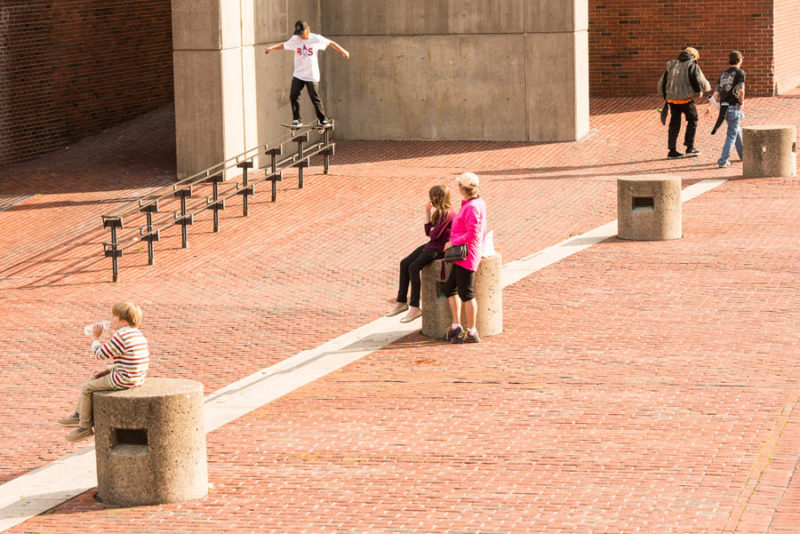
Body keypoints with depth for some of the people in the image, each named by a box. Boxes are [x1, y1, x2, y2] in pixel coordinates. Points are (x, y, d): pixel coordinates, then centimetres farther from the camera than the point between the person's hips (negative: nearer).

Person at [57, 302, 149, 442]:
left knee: (86, 388, 2)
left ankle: (85, 426, 11)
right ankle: (79, 415, 34)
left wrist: (96, 337, 2)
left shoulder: (120, 336, -20)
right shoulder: (139, 336, 10)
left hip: (122, 380, -10)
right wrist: (107, 370, 12)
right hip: (136, 378, 10)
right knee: (92, 381, 25)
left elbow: (100, 354, -14)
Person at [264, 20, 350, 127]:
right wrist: (271, 48, -7)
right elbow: (283, 45, 8)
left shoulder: (316, 39, -5)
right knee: (293, 95, -8)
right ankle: (297, 119, 3)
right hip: (298, 74, 3)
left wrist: (343, 51, 8)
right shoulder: (295, 40, 2)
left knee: (315, 98, -3)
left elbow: (331, 43, 5)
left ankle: (323, 120, 10)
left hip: (312, 75, -3)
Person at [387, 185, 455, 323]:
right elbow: (428, 232, 15)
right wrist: (427, 213, 10)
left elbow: (434, 235, -20)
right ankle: (401, 302, 5)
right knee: (404, 263, 2)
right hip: (432, 245, 10)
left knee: (414, 267, -24)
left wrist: (432, 231, 4)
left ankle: (414, 307, -22)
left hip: (440, 248, -10)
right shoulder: (438, 212, 13)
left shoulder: (447, 214, -18)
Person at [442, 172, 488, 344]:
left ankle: (471, 332, 2)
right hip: (463, 255, 10)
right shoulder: (479, 203, 12)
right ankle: (456, 328, 15)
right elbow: (482, 231, 19)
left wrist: (453, 243, -14)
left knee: (466, 293, -4)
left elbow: (472, 234, -24)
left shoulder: (471, 207, -19)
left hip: (466, 254, -10)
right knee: (450, 289, 14)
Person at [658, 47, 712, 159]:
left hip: (671, 98, 5)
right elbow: (697, 79, -12)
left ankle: (672, 150, 11)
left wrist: (665, 96, 27)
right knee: (692, 120, 13)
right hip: (685, 98, -5)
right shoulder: (692, 65, -2)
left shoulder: (671, 65, 14)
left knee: (674, 123, 11)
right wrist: (700, 91, 9)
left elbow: (662, 83, 16)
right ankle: (690, 147, 8)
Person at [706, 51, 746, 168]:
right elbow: (741, 90, -19)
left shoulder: (723, 74, 13)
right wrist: (741, 103, -4)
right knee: (732, 135, -3)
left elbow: (717, 92, 8)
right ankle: (723, 161, -11)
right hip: (734, 107, -7)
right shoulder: (739, 73, -6)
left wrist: (710, 106, 5)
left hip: (724, 106, 7)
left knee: (737, 130, 25)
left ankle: (743, 154, 38)